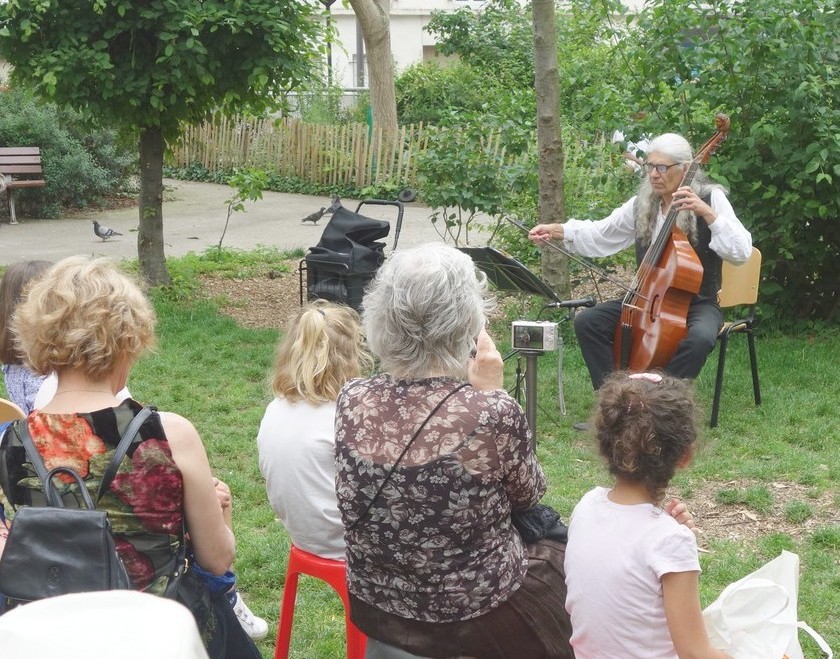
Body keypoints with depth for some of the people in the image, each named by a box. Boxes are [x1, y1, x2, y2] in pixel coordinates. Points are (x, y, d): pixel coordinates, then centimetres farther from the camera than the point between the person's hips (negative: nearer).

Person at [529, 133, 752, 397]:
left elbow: (741, 252, -19)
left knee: (699, 337, -38)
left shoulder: (710, 198, -9)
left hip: (697, 303, -5)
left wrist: (707, 213, -29)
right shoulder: (641, 204, 6)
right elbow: (600, 235, 10)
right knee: (587, 321, -14)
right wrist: (556, 231, -3)